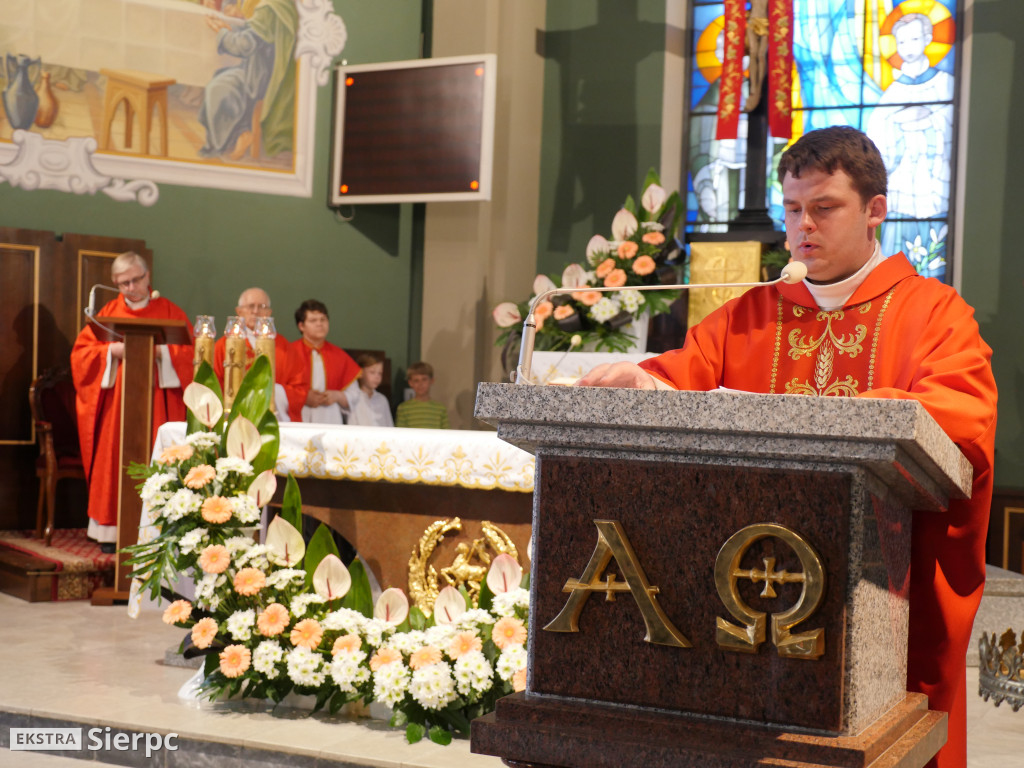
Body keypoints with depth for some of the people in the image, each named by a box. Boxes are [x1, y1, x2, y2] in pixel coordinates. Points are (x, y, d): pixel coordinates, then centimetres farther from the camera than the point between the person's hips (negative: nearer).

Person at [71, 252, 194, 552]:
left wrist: (159, 351, -16)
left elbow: (190, 350, 0)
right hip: (115, 400, 1)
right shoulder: (109, 312, 12)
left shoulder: (168, 311, 9)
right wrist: (112, 351, -10)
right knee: (114, 459, -3)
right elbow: (81, 351, 6)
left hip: (156, 400, -1)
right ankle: (112, 530, 1)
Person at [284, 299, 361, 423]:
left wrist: (337, 396, -4)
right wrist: (303, 397, -10)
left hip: (331, 422, 2)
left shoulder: (339, 356, 12)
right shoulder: (290, 352, 2)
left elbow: (354, 395, 14)